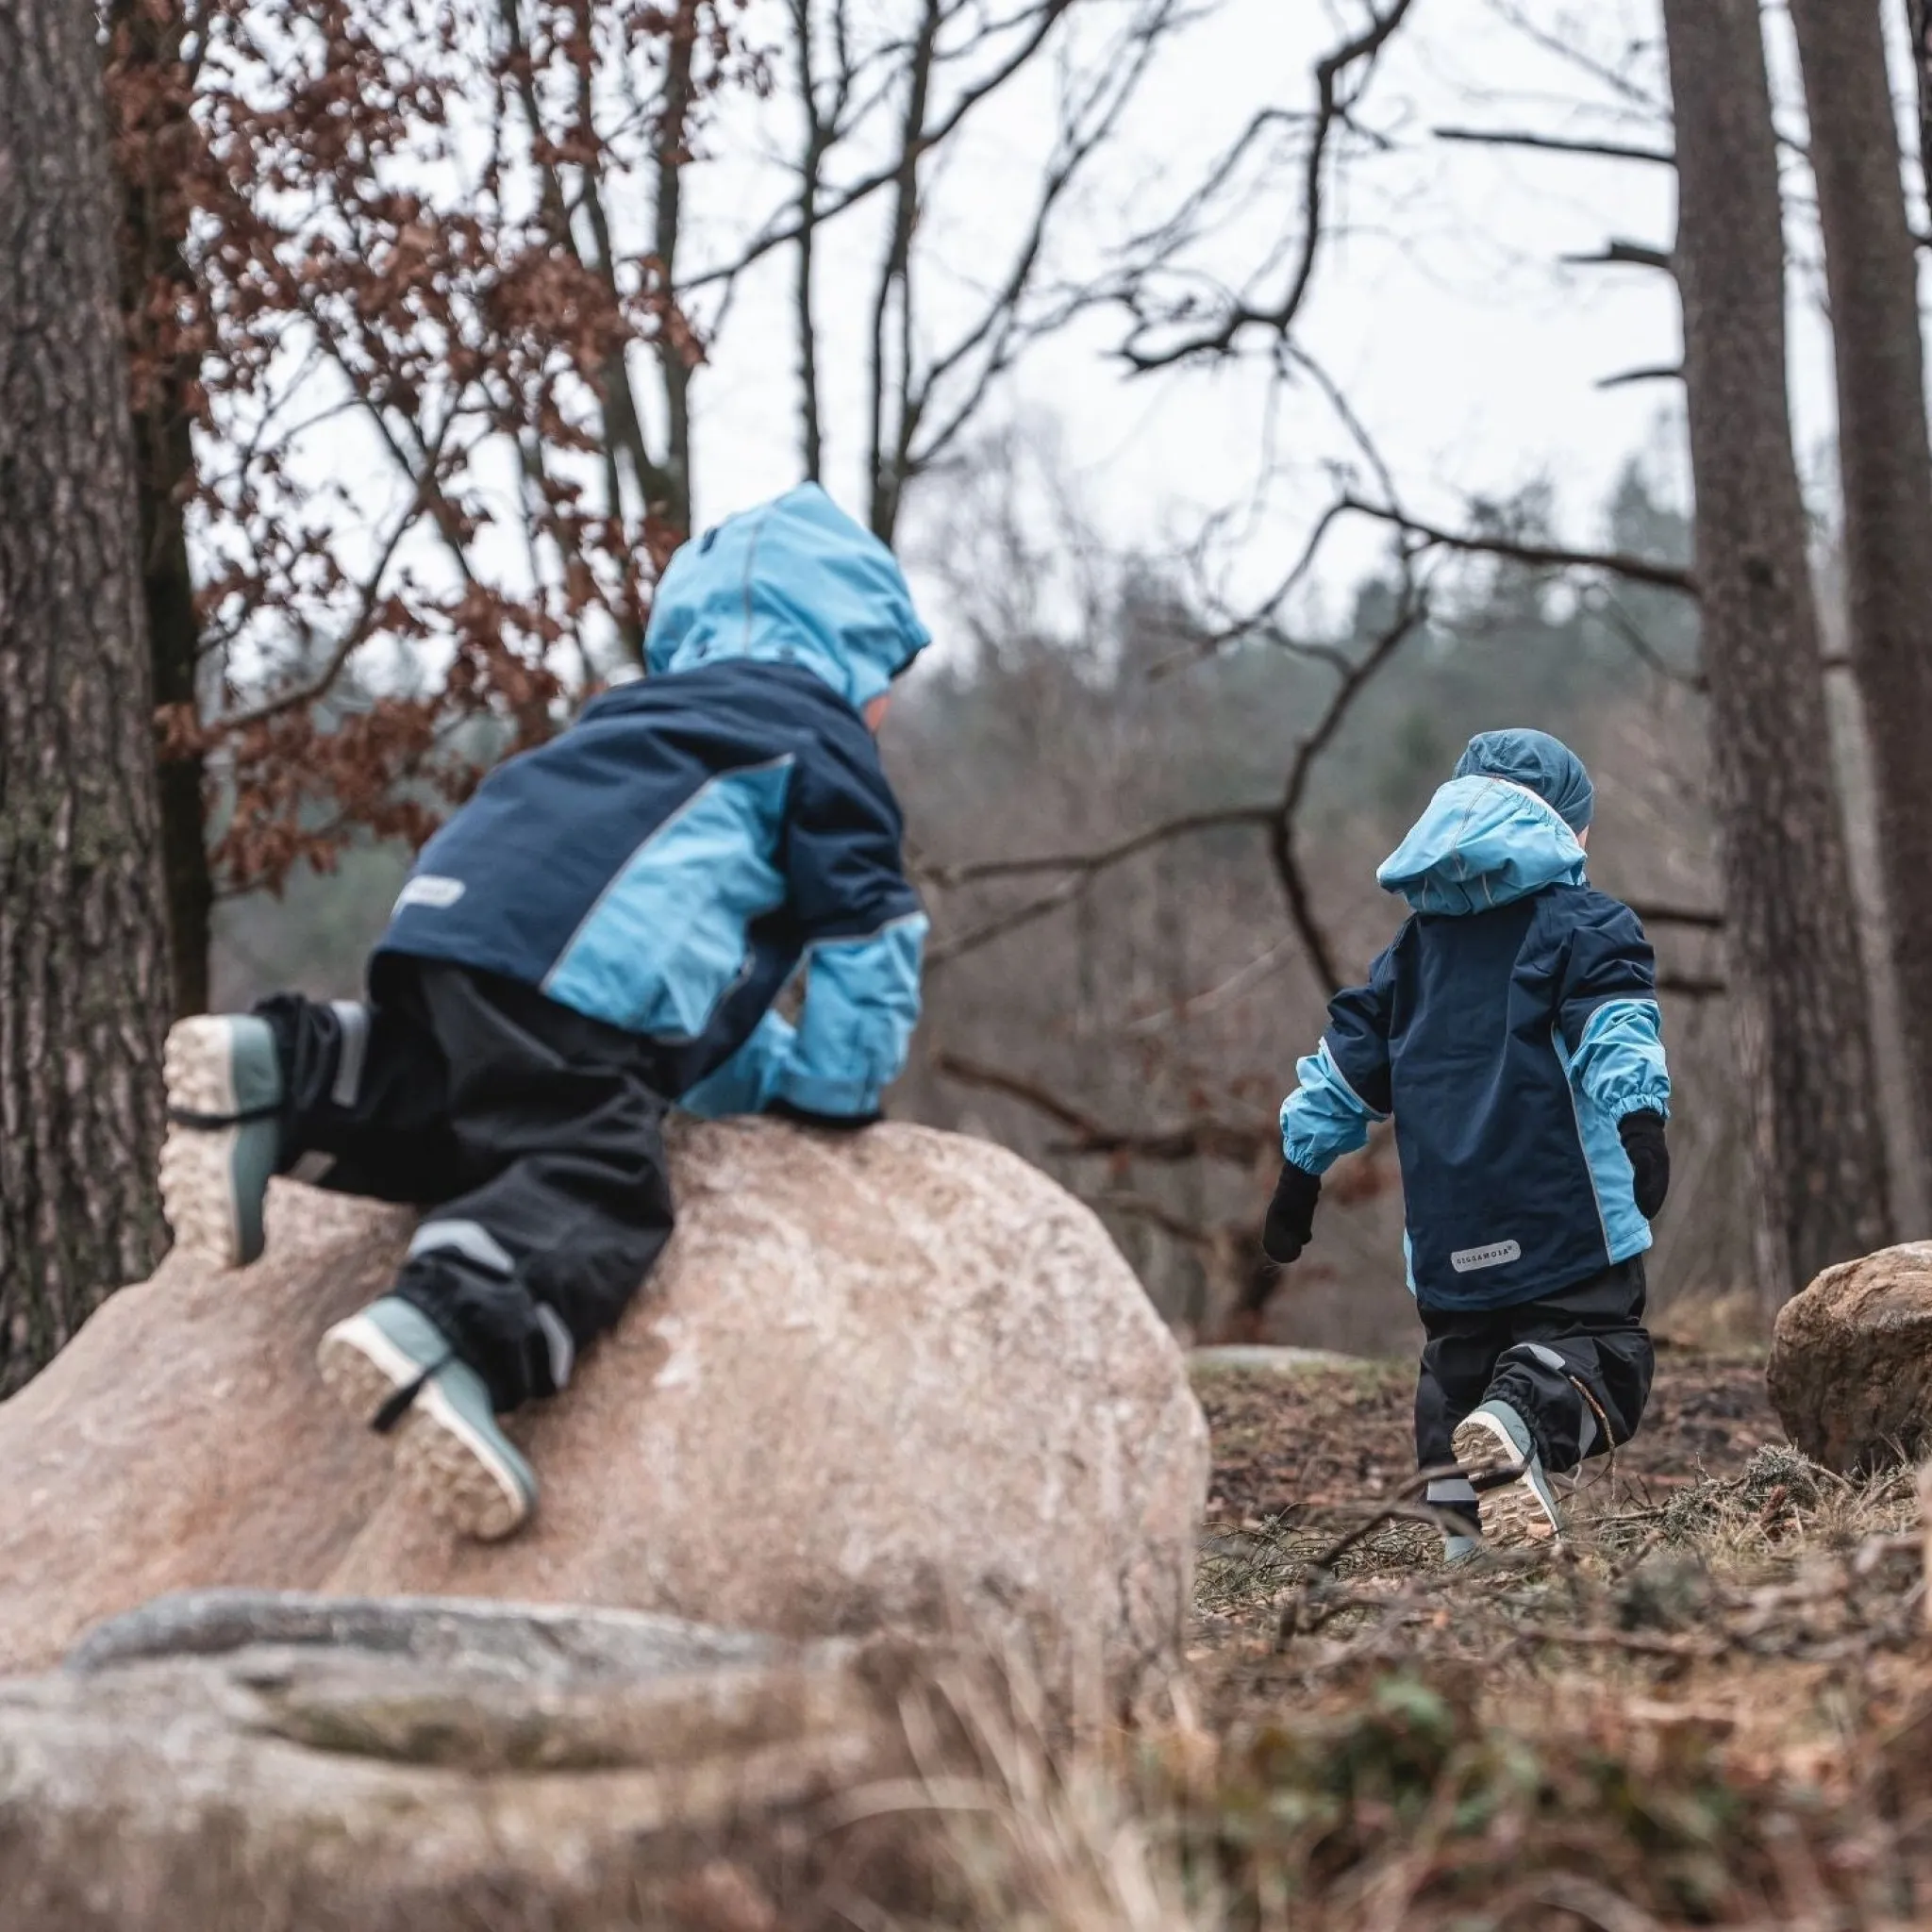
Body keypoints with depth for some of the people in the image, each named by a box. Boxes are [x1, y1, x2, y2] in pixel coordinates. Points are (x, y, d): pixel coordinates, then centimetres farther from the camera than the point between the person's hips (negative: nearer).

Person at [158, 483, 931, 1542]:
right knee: (594, 1173, -20)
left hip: (449, 915, 8)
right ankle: (446, 1330, -47)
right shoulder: (818, 735, 17)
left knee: (487, 1119, 28)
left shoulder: (654, 716, 40)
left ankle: (290, 1071, 5)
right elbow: (863, 937, 10)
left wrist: (774, 1079, 40)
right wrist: (838, 1089, 24)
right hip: (562, 967, -8)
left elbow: (704, 953, 45)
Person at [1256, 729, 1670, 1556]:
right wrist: (1642, 1118, -27)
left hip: (1450, 1245, 5)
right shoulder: (1583, 927, 4)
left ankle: (1466, 1531, 1)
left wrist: (1300, 1170, 26)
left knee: (1458, 1365, 15)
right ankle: (1519, 1418, -36)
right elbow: (1616, 1029, -15)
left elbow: (1348, 1062, 21)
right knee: (1598, 1357, -6)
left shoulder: (1414, 945, 19)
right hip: (1567, 1230, -5)